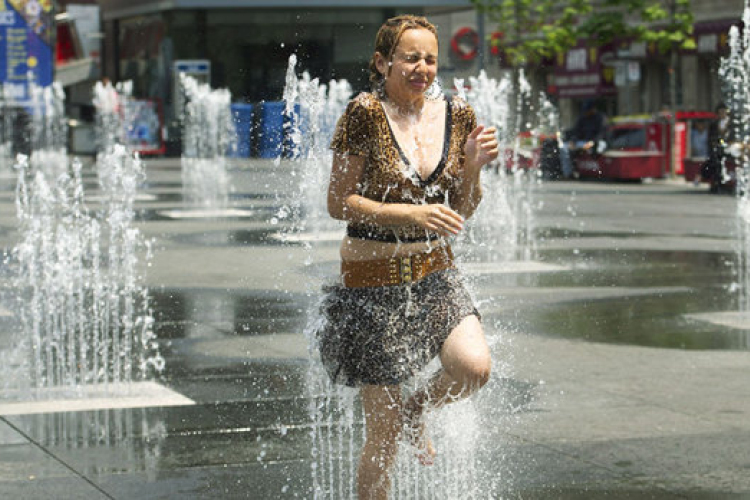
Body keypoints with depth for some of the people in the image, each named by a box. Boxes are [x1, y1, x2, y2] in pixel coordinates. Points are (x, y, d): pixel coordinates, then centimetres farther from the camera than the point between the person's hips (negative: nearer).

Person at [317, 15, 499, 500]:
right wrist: (412, 214, -22)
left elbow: (461, 213, 8)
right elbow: (339, 203, -13)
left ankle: (415, 409, 11)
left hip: (436, 275, 4)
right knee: (384, 436, 0)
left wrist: (474, 166, -10)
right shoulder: (365, 113, -12)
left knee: (474, 367, -23)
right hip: (373, 280, -4)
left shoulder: (456, 115, 3)